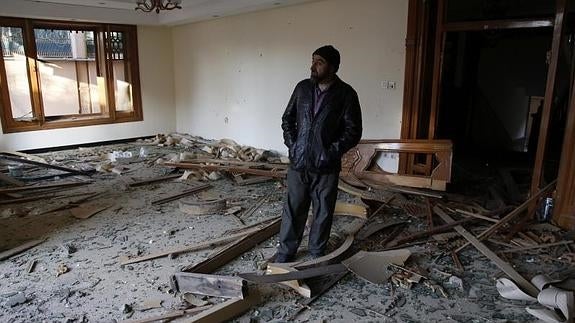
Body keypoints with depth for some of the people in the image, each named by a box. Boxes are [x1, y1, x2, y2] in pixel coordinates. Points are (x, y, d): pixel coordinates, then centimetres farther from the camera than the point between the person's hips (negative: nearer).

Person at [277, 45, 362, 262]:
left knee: (323, 211, 10)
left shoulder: (346, 94, -6)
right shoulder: (302, 87, 5)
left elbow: (353, 130, -6)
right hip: (298, 163, 3)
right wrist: (291, 143, 0)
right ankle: (285, 252, 24)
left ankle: (317, 253, 29)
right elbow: (287, 118, 13)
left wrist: (332, 151, -14)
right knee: (293, 209, 9)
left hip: (326, 166, -2)